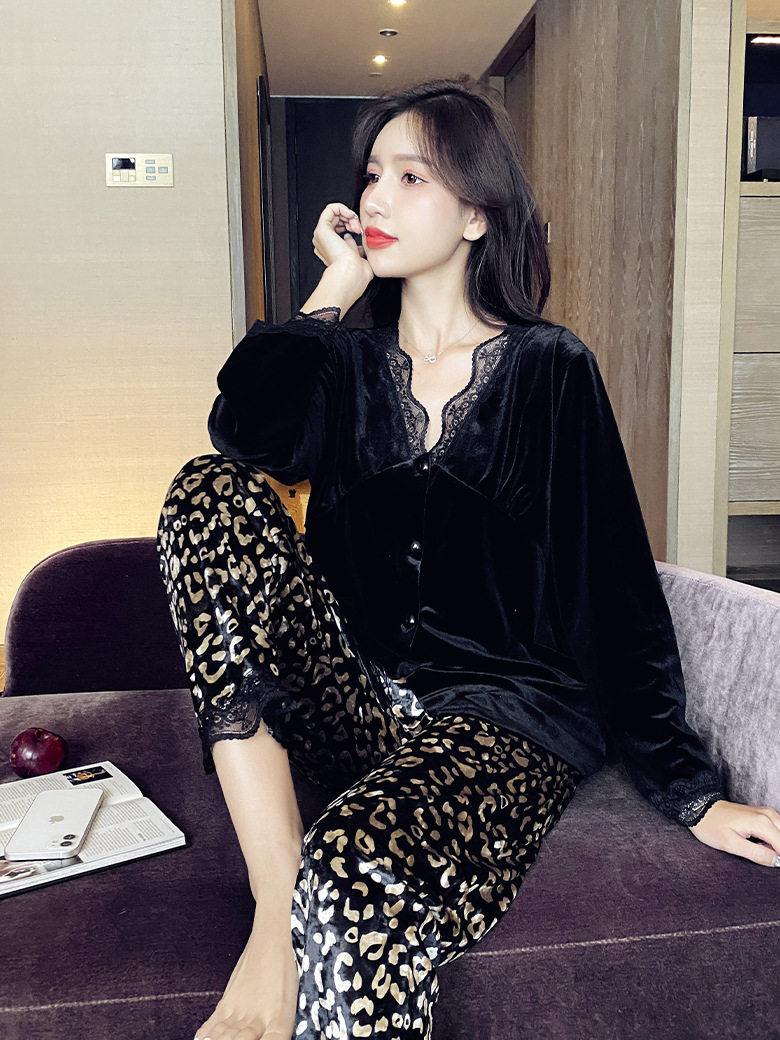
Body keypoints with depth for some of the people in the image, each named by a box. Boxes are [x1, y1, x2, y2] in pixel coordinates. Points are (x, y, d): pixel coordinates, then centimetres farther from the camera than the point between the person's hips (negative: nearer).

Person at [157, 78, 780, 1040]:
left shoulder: (548, 368, -1)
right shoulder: (351, 364, 10)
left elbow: (616, 586, -3)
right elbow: (242, 428, -13)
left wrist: (688, 790, -5)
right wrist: (338, 284, -2)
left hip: (510, 711, -5)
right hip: (362, 698, 5)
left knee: (360, 866, -38)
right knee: (209, 492, -18)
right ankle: (277, 915, -21)